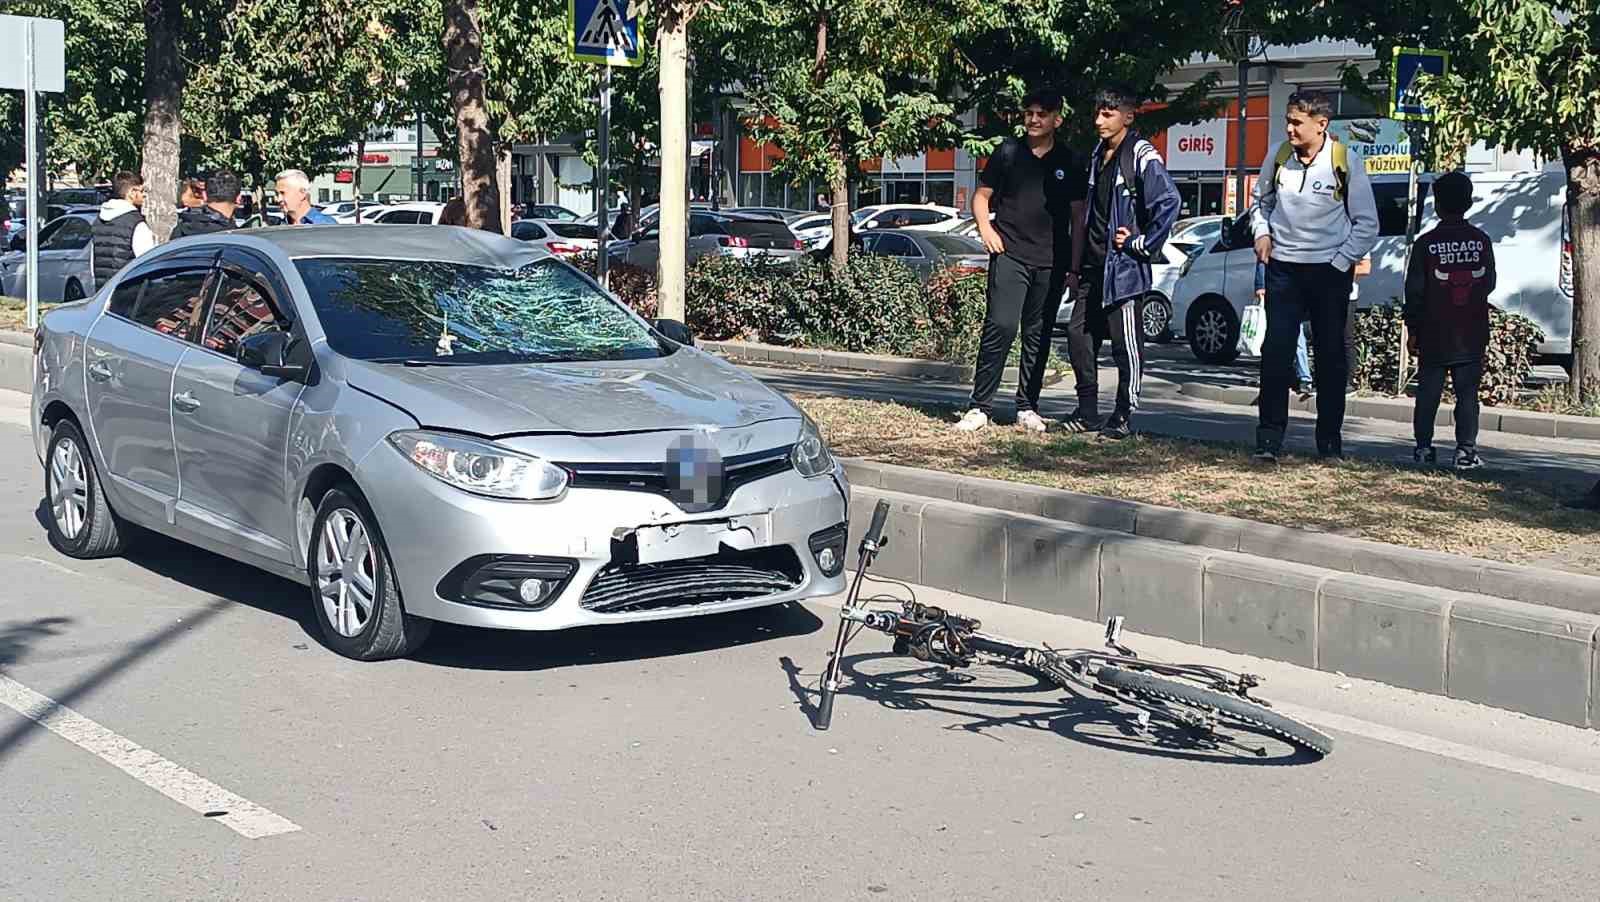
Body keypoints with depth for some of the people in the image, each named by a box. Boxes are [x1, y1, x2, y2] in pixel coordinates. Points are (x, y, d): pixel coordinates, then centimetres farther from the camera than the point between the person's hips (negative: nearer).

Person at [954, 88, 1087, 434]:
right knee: (1000, 326, -13)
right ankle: (979, 407, -10)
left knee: (1038, 335, 7)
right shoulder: (1008, 152, 6)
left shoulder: (1068, 163, 9)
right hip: (1009, 254, -2)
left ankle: (1027, 408, 16)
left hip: (1051, 262, 2)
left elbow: (1078, 216, 12)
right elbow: (981, 196, 13)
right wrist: (985, 228, -6)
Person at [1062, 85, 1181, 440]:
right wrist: (1079, 259, 18)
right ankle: (1087, 411, 17)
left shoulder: (1141, 157, -11)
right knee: (1079, 334, 8)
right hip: (1093, 264, 8)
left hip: (1123, 266, -8)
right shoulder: (1098, 155, 15)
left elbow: (1169, 202, -19)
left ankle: (1124, 416, 7)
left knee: (1126, 343, -1)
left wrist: (1141, 245, -15)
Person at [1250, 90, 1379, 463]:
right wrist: (1262, 233, 2)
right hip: (1283, 267, 2)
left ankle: (1330, 439, 15)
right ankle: (1269, 437, -1)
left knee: (1331, 355, 6)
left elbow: (1367, 225, -2)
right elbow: (1261, 202, 20)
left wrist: (1340, 264, -8)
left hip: (1330, 270, -2)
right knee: (1276, 351, -5)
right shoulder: (1278, 157, 2)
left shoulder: (1345, 162, -7)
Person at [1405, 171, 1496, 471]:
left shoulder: (1426, 243, -7)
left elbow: (1414, 291, -4)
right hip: (1472, 335, 1)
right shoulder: (1482, 241, 0)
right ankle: (1466, 449, -2)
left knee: (1428, 393, 8)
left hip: (1434, 335, -1)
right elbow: (1489, 284, 9)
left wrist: (1412, 328, 4)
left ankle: (1424, 447, 10)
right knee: (1467, 393, 3)